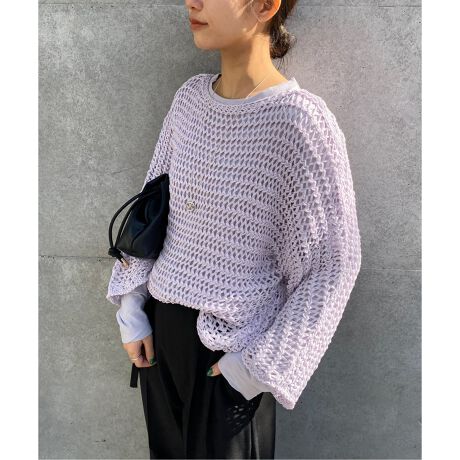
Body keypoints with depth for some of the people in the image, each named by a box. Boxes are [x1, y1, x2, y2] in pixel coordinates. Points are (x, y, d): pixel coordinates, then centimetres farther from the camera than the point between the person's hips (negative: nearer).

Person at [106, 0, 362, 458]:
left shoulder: (300, 121, -19)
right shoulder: (190, 97, 0)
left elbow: (334, 263, -14)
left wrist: (261, 365, -12)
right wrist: (131, 308, 4)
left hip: (230, 345, -5)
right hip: (159, 325, 6)